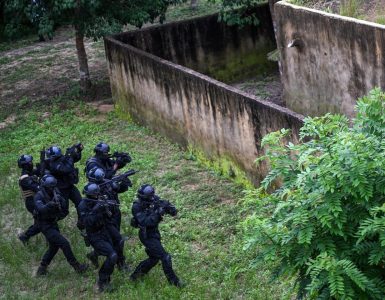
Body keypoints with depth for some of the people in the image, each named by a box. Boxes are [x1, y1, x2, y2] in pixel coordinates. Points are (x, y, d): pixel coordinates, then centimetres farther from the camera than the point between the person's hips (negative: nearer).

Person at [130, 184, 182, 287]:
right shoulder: (137, 207, -22)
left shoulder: (155, 201, -9)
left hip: (155, 233, 7)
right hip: (147, 236, -7)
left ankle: (137, 274, 35)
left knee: (154, 258, 18)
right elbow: (145, 222, -32)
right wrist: (157, 213, -38)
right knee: (165, 257, -10)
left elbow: (174, 212, -9)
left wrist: (168, 207, -31)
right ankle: (173, 280, 5)